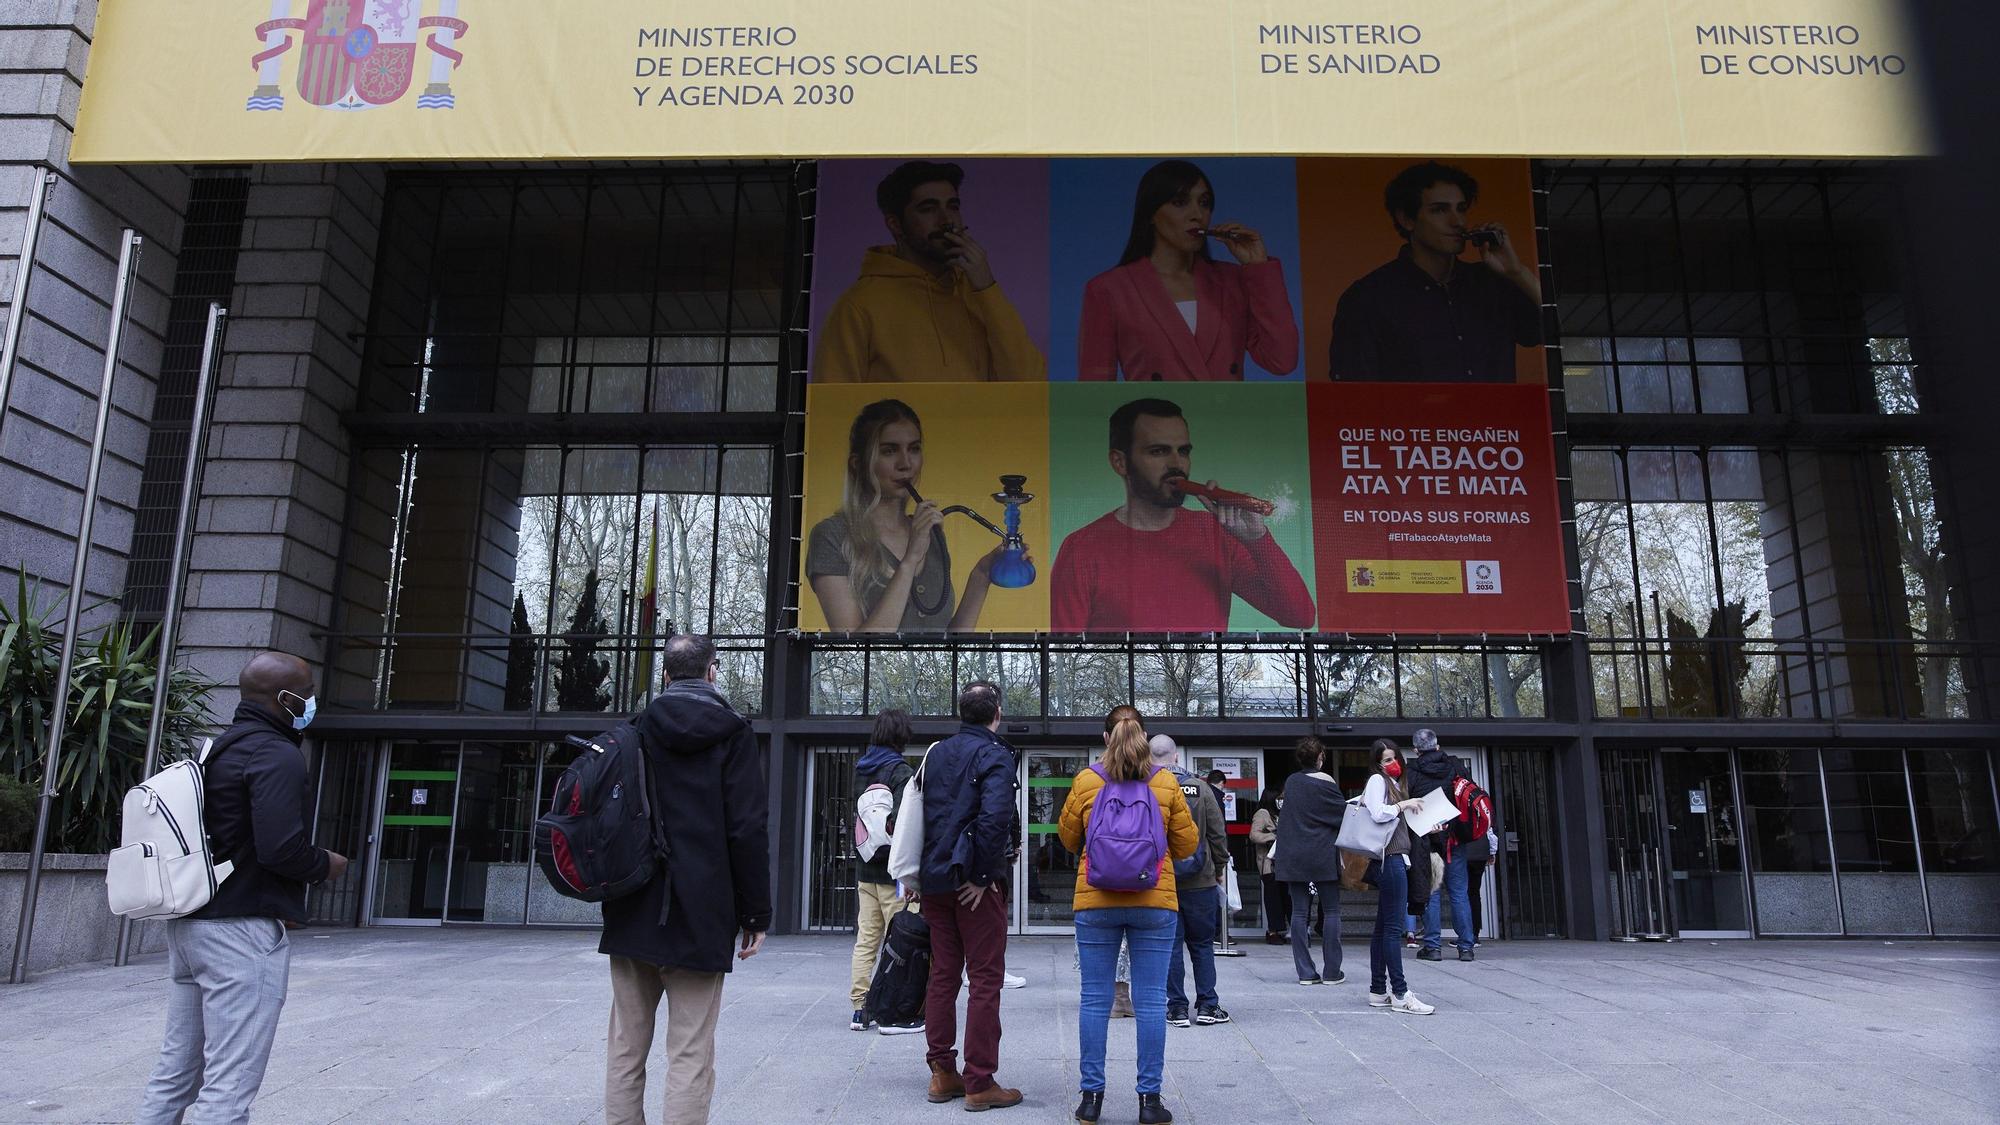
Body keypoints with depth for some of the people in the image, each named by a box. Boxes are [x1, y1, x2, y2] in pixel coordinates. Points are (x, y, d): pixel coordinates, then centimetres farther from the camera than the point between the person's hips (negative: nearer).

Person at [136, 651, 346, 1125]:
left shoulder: (216, 750, 15)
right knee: (229, 1084, -5)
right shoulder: (276, 754, -14)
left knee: (176, 1068, 16)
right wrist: (326, 865, -4)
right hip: (243, 932, -9)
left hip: (189, 925, 10)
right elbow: (280, 847, -24)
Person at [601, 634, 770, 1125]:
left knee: (626, 1044, 14)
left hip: (633, 916, 4)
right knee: (691, 1052, 1)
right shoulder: (732, 733, -5)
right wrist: (756, 914, -3)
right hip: (700, 918, -4)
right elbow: (748, 829, -9)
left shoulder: (635, 729, 5)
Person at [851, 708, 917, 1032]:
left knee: (865, 939, 11)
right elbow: (901, 819, -22)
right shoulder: (901, 772, -13)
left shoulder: (860, 768, 10)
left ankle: (860, 1009, 16)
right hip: (893, 869, -7)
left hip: (865, 868, 7)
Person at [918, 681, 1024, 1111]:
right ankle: (979, 1083, 5)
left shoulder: (936, 753, 11)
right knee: (984, 980, 1)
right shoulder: (994, 754, -11)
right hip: (975, 882, -7)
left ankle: (942, 1073, 20)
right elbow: (994, 817, -25)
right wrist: (983, 875, -16)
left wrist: (927, 871, 15)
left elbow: (919, 813, 15)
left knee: (942, 975, 13)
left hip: (935, 879, 7)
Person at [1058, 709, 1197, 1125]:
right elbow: (1187, 844, 6)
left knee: (1094, 1000, 7)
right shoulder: (1167, 783, -1)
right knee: (1151, 1002, 6)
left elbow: (1068, 838, 10)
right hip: (1155, 902, 0)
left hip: (1095, 902, 0)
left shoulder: (1085, 782, -1)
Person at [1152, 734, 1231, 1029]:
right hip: (1200, 882, 1)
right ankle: (1208, 1006, 14)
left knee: (1169, 946, 6)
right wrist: (1219, 869, 14)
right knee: (1203, 944, 12)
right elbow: (1218, 834, 1)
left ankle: (1177, 1008, 9)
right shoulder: (1200, 788, -2)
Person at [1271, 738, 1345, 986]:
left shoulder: (1291, 782, 7)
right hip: (1323, 856, -4)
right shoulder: (1325, 783, -8)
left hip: (1294, 856, 4)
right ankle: (1332, 972, 5)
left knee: (1299, 912, 5)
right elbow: (1343, 814, -3)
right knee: (1331, 911, 5)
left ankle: (1305, 972, 5)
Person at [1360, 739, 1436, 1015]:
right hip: (1390, 859, -10)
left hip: (1395, 859, 10)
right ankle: (1400, 993, -9)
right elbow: (1377, 814, -20)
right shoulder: (1377, 780, -5)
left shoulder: (1392, 783, 22)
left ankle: (1378, 991, 14)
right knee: (1393, 927, -9)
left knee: (1383, 927, 10)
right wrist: (1404, 805, -10)